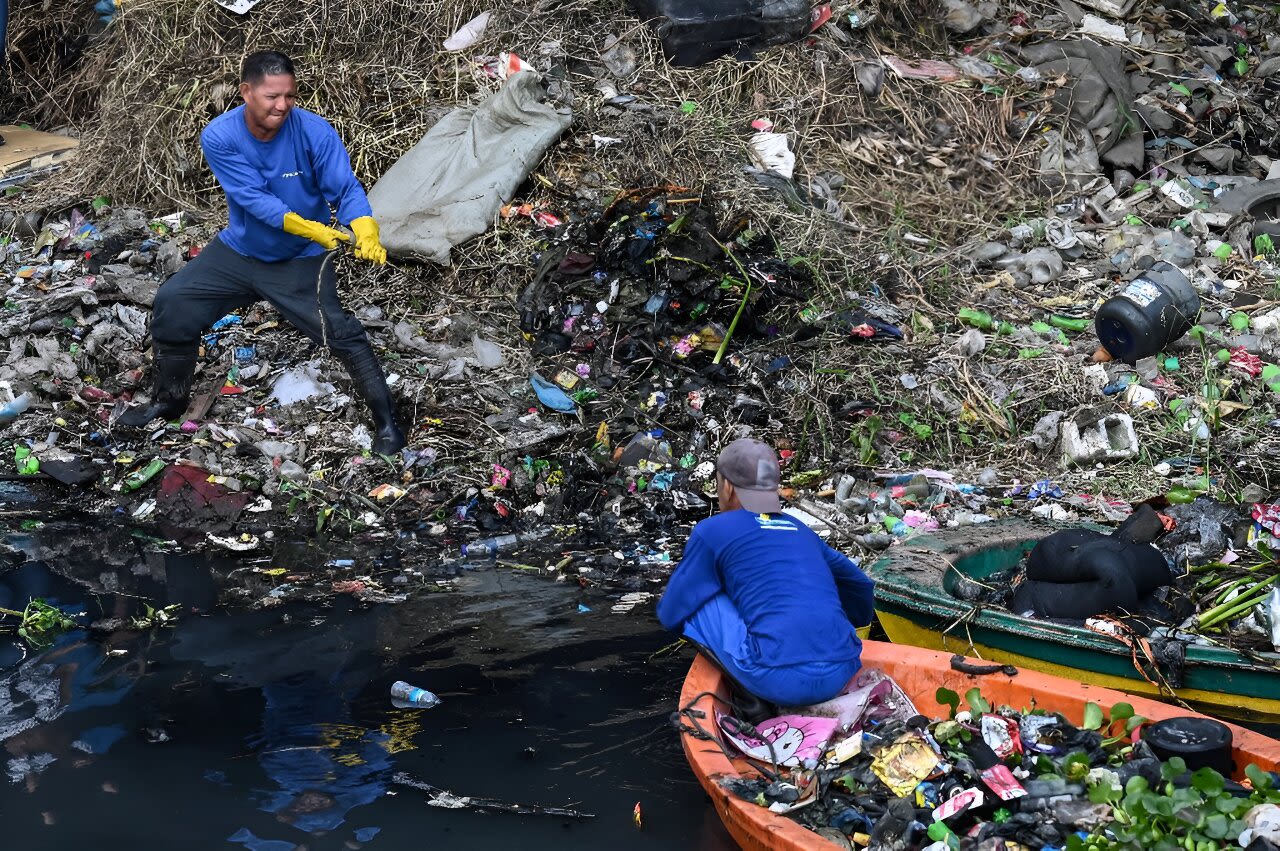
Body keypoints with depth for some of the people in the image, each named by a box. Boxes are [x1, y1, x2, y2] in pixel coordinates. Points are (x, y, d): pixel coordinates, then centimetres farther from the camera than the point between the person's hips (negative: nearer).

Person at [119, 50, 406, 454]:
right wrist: (306, 227, -41)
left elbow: (346, 189, -26)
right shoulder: (219, 137, -18)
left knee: (341, 332, -19)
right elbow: (253, 197, -26)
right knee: (172, 302, -3)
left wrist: (366, 232, -47)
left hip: (301, 261, -3)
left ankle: (386, 419, -3)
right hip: (239, 251, 3)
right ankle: (169, 400, 18)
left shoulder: (314, 132, -21)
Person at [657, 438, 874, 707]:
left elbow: (671, 615, 12)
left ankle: (753, 698, 5)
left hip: (779, 682, -6)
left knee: (698, 602, 10)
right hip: (842, 675, 6)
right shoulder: (802, 531, 23)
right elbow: (859, 586, 35)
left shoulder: (712, 531, 7)